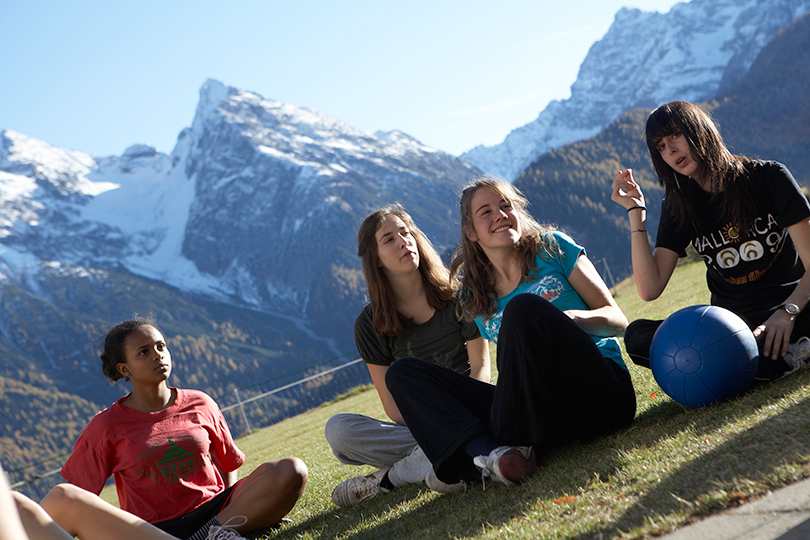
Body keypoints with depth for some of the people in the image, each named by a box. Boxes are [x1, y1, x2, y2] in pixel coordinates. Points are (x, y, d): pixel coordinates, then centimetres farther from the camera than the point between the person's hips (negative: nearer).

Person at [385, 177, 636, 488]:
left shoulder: (553, 248, 8)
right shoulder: (475, 301, 17)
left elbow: (617, 319, 5)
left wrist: (569, 318, -16)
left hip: (603, 393, -4)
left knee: (523, 307, -28)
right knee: (403, 373, -6)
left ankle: (513, 441, -21)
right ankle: (487, 450, -33)